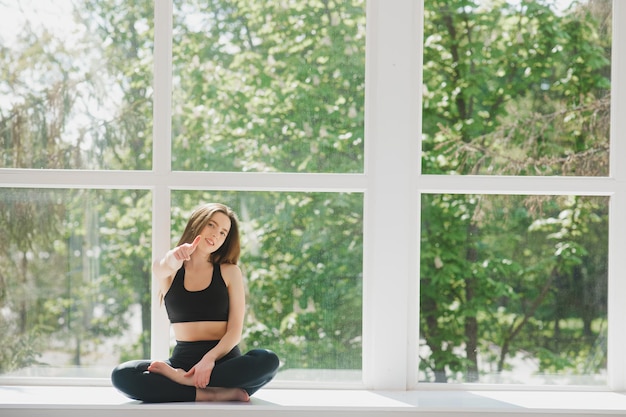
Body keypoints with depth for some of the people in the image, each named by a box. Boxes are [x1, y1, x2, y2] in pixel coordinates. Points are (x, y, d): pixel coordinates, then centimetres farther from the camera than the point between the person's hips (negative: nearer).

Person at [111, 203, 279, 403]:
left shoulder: (230, 272, 7)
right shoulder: (169, 271, 9)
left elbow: (235, 331, -2)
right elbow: (162, 268, -18)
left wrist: (210, 358, -22)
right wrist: (172, 260, -44)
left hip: (223, 359, -1)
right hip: (183, 359, 1)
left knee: (267, 360, -33)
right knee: (121, 375, -26)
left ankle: (181, 378, -25)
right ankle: (211, 393, -31)